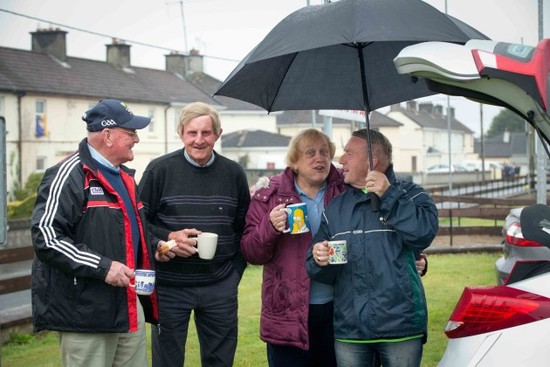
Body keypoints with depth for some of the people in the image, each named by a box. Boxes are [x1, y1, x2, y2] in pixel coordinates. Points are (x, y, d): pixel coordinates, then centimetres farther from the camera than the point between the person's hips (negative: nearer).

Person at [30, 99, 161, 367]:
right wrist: (102, 267, -25)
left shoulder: (124, 176, 18)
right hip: (86, 312, -9)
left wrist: (156, 247, 13)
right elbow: (45, 236, -21)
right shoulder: (70, 175, -12)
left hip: (131, 307, 9)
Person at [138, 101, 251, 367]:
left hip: (220, 288, 3)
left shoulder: (234, 173, 6)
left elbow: (244, 227, 12)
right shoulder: (159, 170, -3)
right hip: (170, 285, -2)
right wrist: (168, 238, -17)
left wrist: (235, 270, 3)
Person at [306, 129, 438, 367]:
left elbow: (425, 232, -19)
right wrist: (319, 261, -10)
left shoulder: (409, 195, 3)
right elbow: (323, 273, 13)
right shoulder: (335, 207, 15)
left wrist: (389, 195, -17)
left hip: (401, 328, -4)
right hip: (349, 329, 4)